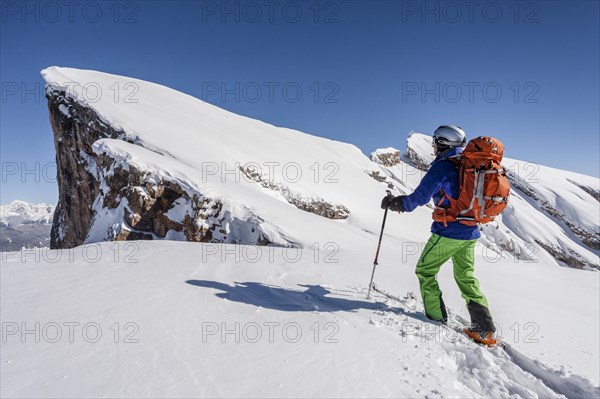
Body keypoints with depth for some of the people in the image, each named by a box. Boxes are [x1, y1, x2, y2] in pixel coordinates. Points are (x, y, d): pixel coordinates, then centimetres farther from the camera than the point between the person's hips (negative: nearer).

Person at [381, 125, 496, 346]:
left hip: (448, 233, -8)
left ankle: (437, 319, 14)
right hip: (470, 233, 8)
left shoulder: (441, 167, -13)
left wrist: (392, 203, -2)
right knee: (466, 278, 18)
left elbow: (419, 198, -15)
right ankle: (485, 329, 16)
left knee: (425, 271, 10)